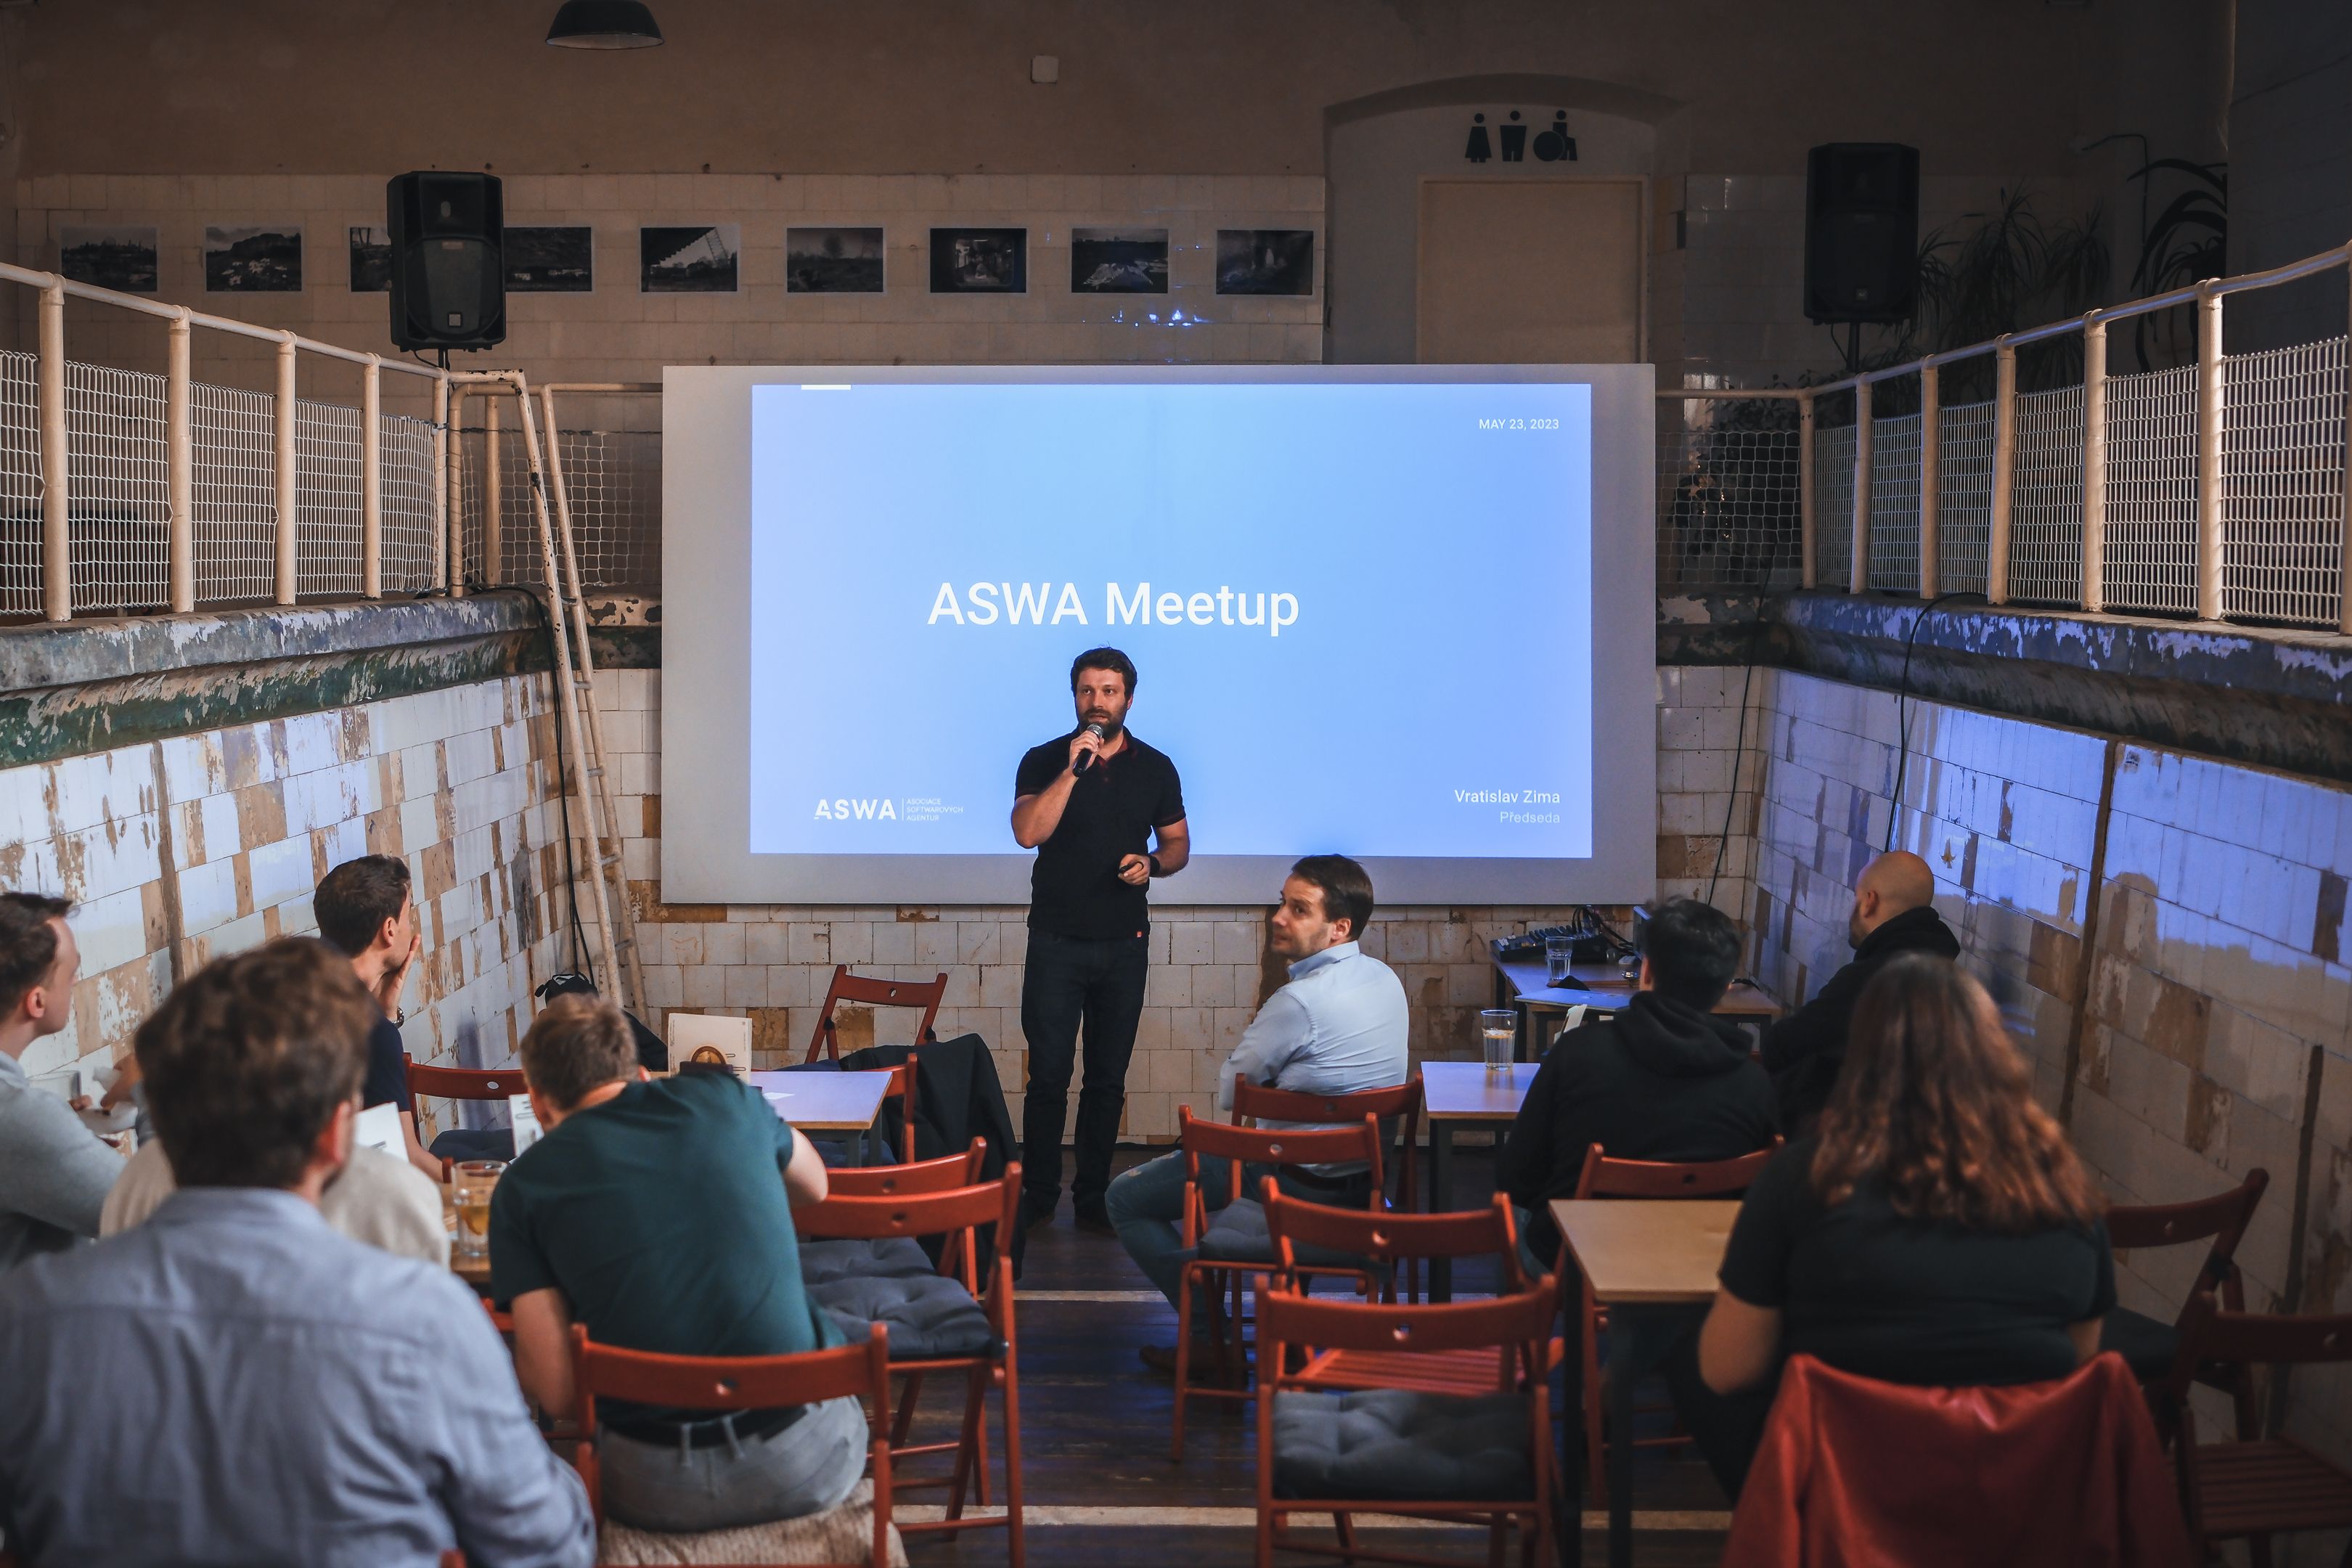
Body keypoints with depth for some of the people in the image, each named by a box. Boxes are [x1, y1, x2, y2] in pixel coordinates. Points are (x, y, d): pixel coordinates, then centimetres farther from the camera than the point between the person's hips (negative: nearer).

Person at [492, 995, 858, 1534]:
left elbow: (555, 1390, -6)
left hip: (663, 1492, -1)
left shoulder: (524, 1184, 0)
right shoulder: (727, 1098, 5)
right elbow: (814, 1185, 28)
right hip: (812, 1465, 1)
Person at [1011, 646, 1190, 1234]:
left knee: (1108, 1080, 7)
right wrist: (1073, 770, -22)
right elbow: (1028, 832, -16)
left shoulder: (1154, 768, 6)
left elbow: (1178, 842, 13)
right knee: (1049, 1076, -2)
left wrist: (1153, 863, -9)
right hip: (1057, 942, -2)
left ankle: (1092, 1198, 15)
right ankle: (1037, 1196, 9)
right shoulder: (1045, 761, -1)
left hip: (1124, 943, 2)